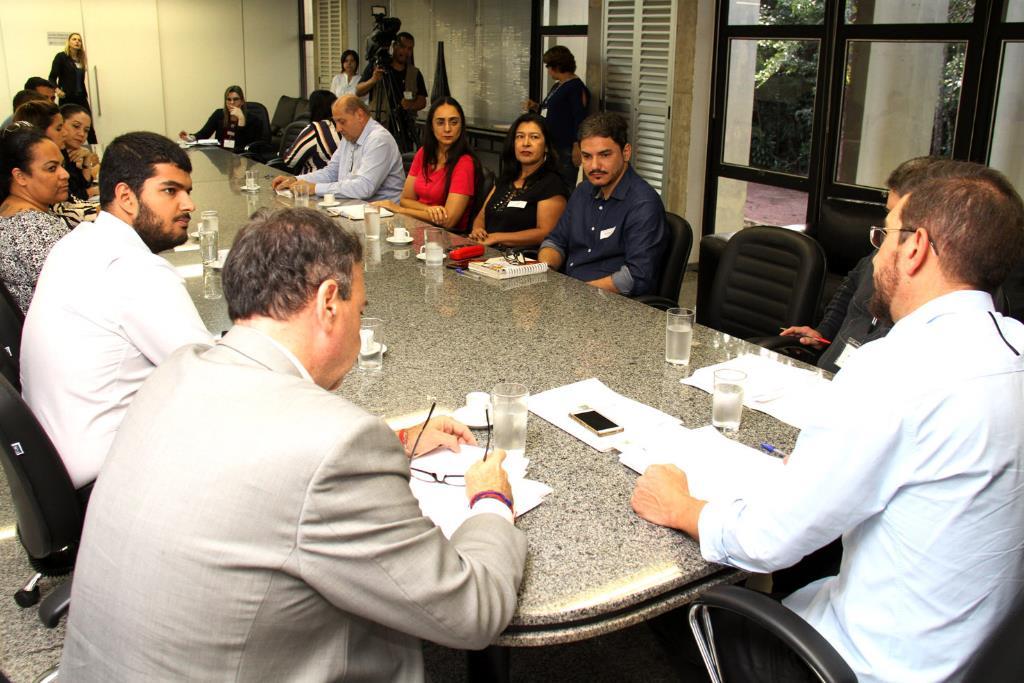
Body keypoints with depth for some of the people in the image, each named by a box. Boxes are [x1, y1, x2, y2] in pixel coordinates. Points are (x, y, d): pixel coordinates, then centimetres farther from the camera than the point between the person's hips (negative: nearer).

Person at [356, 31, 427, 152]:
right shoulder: (375, 66, 7)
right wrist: (373, 80, -14)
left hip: (405, 132, 2)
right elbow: (358, 92, 5)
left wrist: (412, 105, -11)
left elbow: (422, 101, 11)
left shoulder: (415, 73, 13)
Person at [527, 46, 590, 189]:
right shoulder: (557, 86, 17)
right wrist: (537, 107, 12)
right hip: (551, 146, 10)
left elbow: (580, 120, -17)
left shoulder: (576, 87, -11)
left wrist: (577, 147, -22)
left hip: (565, 150, -10)